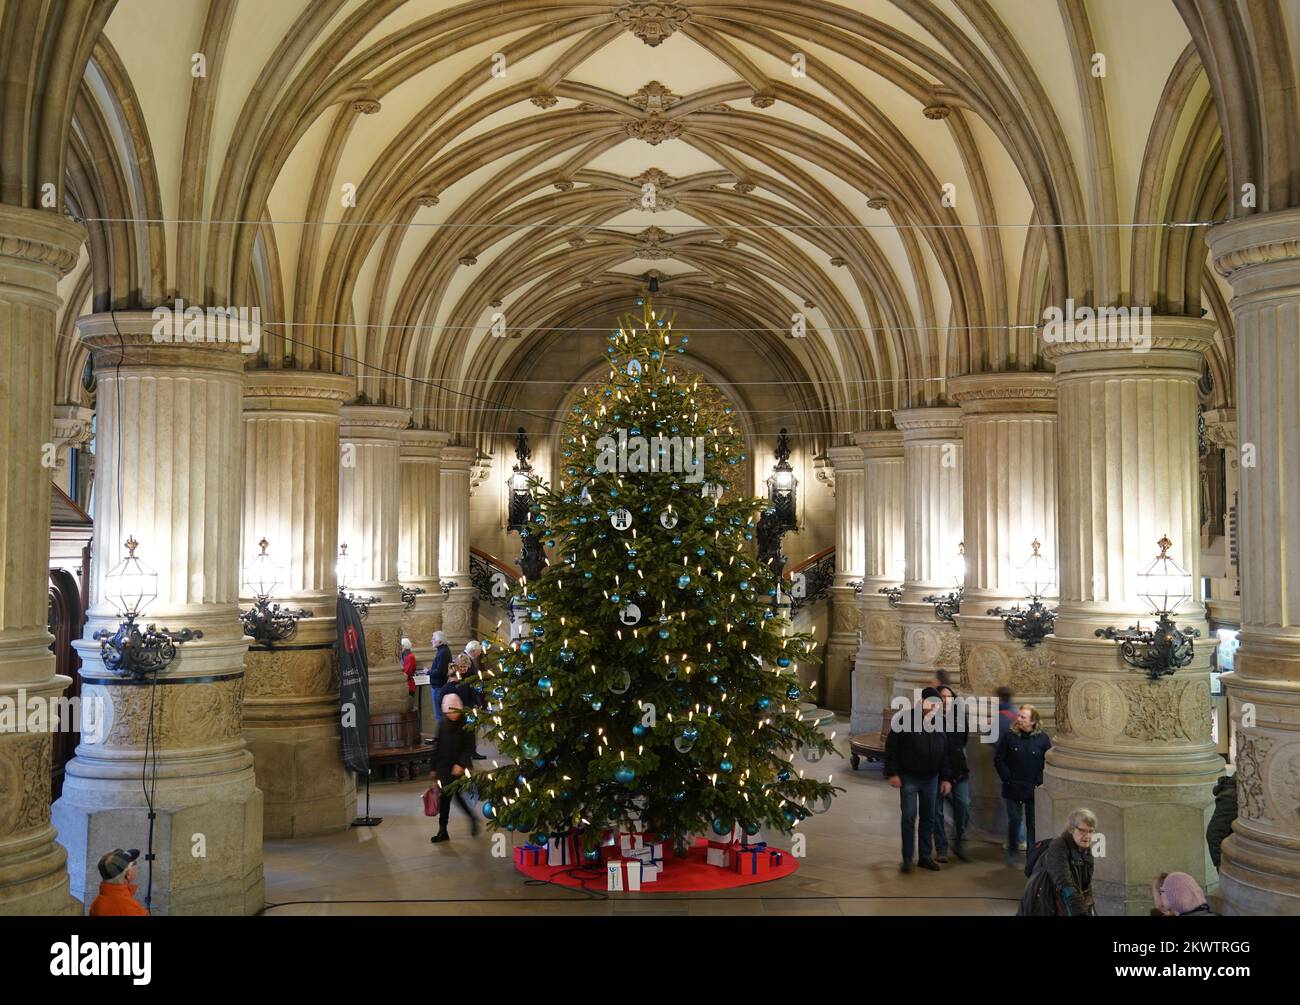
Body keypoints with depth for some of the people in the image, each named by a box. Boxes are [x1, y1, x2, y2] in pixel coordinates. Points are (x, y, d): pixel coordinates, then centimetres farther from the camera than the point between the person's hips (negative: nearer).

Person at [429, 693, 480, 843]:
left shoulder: (466, 724, -8)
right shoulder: (443, 723, 5)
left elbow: (470, 747, -11)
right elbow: (438, 746, 10)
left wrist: (460, 764, -21)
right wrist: (434, 768, 11)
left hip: (460, 767, -4)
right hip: (445, 766, 4)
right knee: (445, 797, 7)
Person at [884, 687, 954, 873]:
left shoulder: (939, 725, 5)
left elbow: (945, 754, 11)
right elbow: (891, 747, -9)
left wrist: (946, 777, 6)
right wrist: (893, 773, -12)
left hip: (931, 779, 5)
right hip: (909, 777, -5)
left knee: (928, 818, 10)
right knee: (909, 817, -4)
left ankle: (925, 856, 21)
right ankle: (907, 859, 5)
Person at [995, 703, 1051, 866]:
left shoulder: (1042, 738, -2)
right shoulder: (1009, 736, -3)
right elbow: (998, 759, 1)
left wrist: (1040, 782, -4)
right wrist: (1007, 778, -6)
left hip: (1034, 789, 0)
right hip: (1013, 788, 0)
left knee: (1033, 822, 4)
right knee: (1014, 819, 3)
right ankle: (1013, 852, 18)